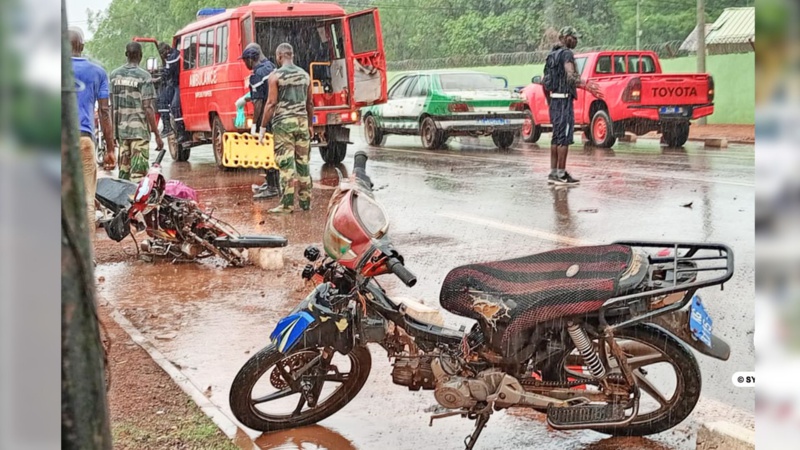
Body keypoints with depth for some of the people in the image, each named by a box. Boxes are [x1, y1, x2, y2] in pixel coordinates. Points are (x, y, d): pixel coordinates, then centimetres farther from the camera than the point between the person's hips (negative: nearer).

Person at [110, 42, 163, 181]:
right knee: (138, 170, -4)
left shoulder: (114, 74, 6)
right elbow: (148, 108, -14)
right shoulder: (144, 77, -10)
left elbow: (111, 104, 10)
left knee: (123, 169, 15)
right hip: (139, 130, -6)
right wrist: (157, 135, -10)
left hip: (120, 129, 6)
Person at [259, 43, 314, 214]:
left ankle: (287, 204, -4)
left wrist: (263, 127, -5)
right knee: (303, 163, 9)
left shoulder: (276, 76, -5)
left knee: (286, 164, -4)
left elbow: (271, 104, -9)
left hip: (283, 123, -5)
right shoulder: (305, 75, 10)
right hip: (302, 121, 5)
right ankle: (305, 202, 13)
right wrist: (310, 124, 25)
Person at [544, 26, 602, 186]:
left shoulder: (552, 55, 17)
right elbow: (570, 76, -28)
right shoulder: (566, 54, -11)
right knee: (564, 137, -7)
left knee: (556, 137, 11)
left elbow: (545, 83, 20)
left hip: (554, 99, 9)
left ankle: (553, 173, 12)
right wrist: (587, 86, -44)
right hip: (564, 100, -9)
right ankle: (561, 174, -7)